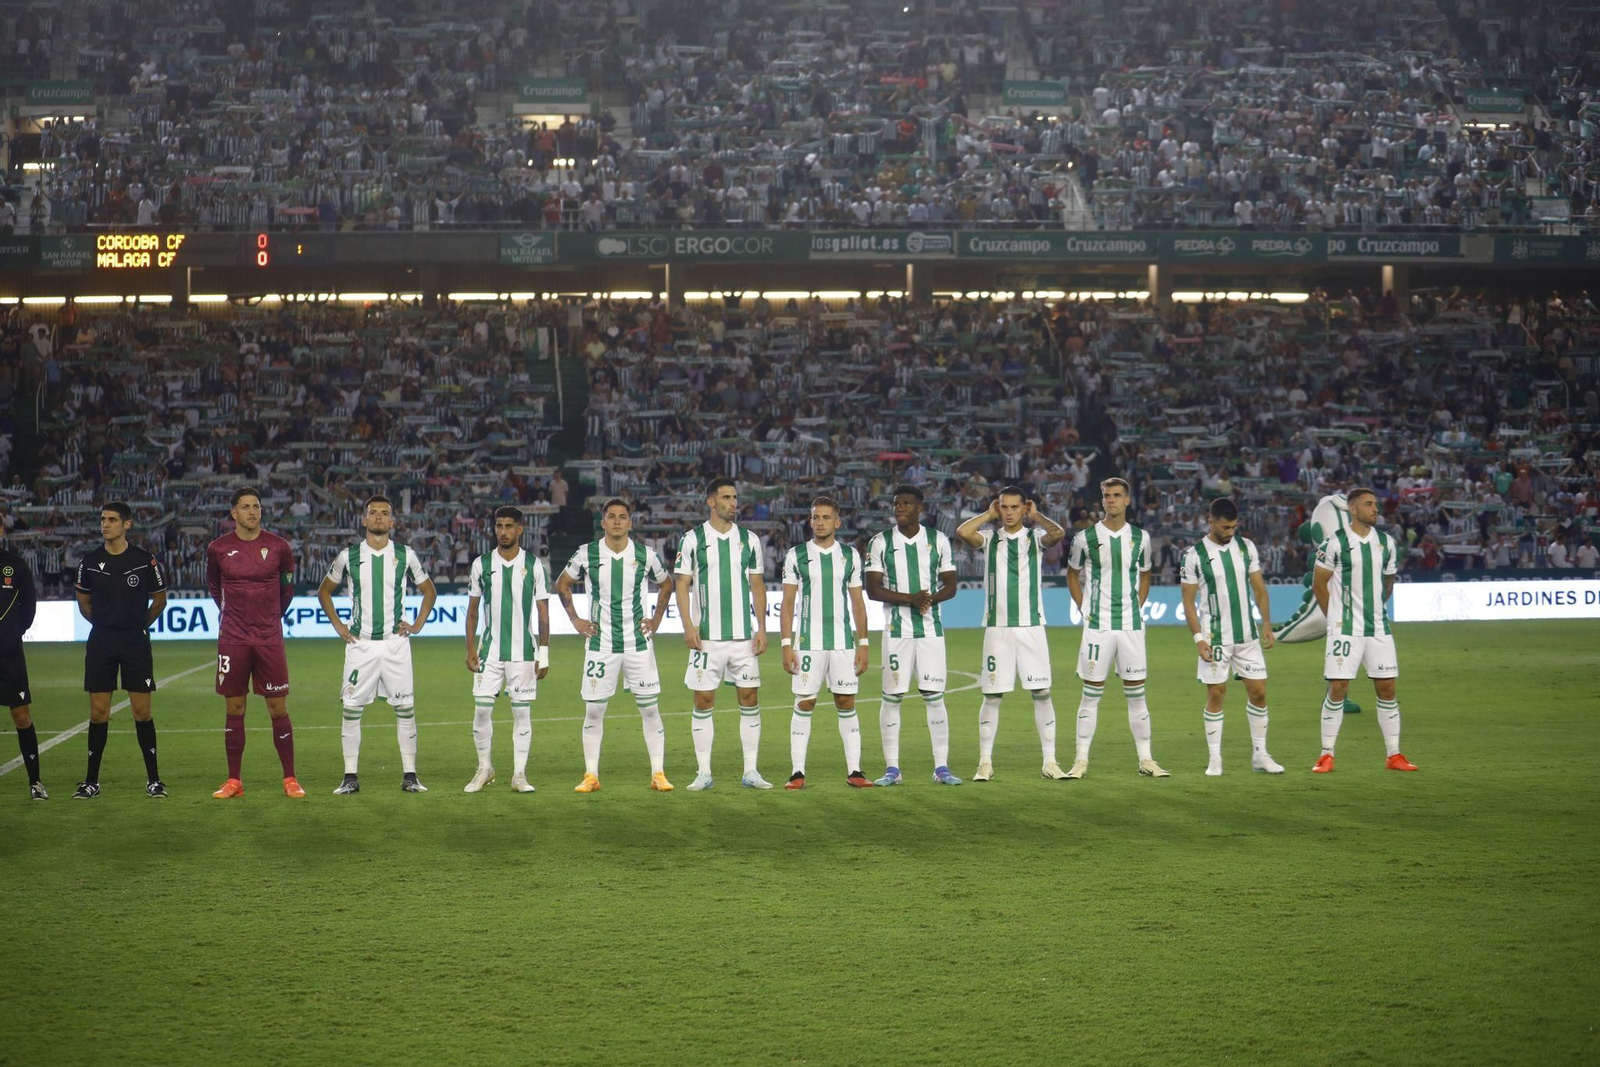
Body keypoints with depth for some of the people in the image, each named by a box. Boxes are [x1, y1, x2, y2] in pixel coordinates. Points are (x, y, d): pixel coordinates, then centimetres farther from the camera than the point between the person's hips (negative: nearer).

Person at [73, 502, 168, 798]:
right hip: (100, 643, 2)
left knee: (142, 712, -1)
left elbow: (159, 599, 10)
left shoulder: (145, 561, -3)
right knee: (98, 713, 2)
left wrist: (140, 624, 9)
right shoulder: (90, 562, 2)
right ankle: (91, 781, 9)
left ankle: (153, 779, 8)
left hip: (136, 642, -2)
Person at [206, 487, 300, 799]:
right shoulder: (218, 549, 1)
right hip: (232, 640, 1)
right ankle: (234, 782, 10)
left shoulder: (278, 547, 0)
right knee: (234, 710, 3)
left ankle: (290, 780, 5)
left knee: (278, 709, 0)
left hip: (270, 638, 0)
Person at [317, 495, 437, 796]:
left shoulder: (406, 555, 2)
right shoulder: (348, 556, 1)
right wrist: (338, 625, 5)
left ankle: (410, 775, 6)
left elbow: (429, 590, 16)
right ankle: (350, 777, 5)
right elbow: (324, 591, 14)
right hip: (360, 644, 0)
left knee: (405, 709, 0)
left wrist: (418, 624, 5)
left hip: (396, 642, 0)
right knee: (352, 709, -1)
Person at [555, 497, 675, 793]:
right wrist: (575, 620, 6)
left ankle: (658, 774, 4)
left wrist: (656, 620, 9)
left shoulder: (645, 554, 0)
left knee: (650, 708, -1)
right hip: (600, 643, 0)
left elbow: (665, 585, 17)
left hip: (638, 642, 0)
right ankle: (591, 776, 8)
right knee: (593, 710, 0)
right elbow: (562, 584, 13)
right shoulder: (587, 554, -2)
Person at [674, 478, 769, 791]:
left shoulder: (749, 539, 8)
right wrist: (688, 626, -10)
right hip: (706, 636, -2)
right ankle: (704, 773, 6)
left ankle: (750, 771, 6)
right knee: (703, 701, 0)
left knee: (750, 698, 0)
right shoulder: (693, 539, 1)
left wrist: (762, 628, 2)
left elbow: (758, 586, 11)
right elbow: (682, 585, 0)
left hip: (744, 635, 2)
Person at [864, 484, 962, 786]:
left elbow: (950, 586, 8)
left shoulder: (938, 540, 5)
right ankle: (892, 768, 5)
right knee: (892, 697, -1)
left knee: (934, 696, 0)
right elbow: (873, 589, -4)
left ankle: (941, 767, 4)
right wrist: (910, 599, -18)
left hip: (931, 629, 1)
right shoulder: (880, 542, 1)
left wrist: (932, 598, -15)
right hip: (896, 631, -1)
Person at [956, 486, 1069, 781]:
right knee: (992, 696, 1)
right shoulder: (989, 539, 7)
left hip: (1031, 627, 0)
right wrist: (989, 514, 1)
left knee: (1041, 693, -1)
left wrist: (1035, 515, -3)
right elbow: (962, 532, -12)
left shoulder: (1036, 537, 5)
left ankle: (1049, 762, 5)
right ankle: (985, 762, 8)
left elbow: (1058, 533, -17)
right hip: (997, 627, 0)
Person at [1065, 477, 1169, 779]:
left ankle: (1146, 760, 9)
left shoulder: (1140, 538, 6)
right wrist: (1085, 610, 3)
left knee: (1136, 694, 4)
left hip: (1131, 626, 2)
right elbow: (1072, 574, 11)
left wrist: (1137, 607, 8)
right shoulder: (1085, 538, -1)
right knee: (1091, 694, -1)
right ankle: (1081, 760, 4)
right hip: (1097, 627, -2)